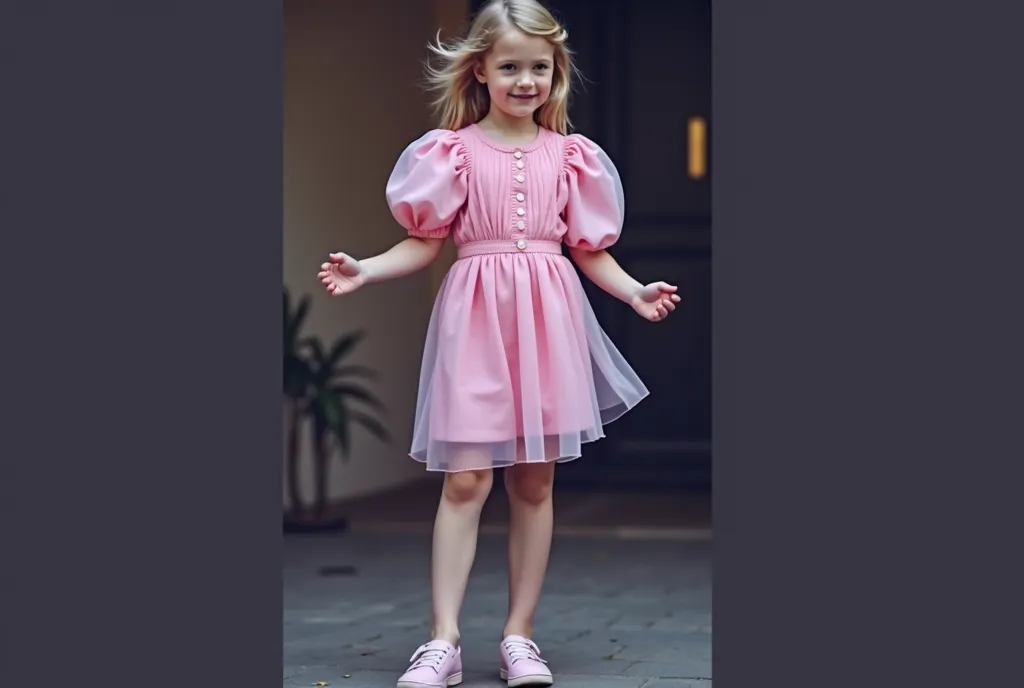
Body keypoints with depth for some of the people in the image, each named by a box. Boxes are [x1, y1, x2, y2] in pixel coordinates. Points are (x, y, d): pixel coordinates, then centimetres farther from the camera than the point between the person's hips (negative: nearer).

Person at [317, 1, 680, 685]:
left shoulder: (571, 155, 8)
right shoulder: (455, 150, 2)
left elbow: (591, 250, 11)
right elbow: (425, 243, 2)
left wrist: (636, 292, -3)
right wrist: (365, 270, -12)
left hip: (548, 319, 2)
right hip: (475, 318, -2)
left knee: (535, 481, 5)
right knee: (466, 478, -7)